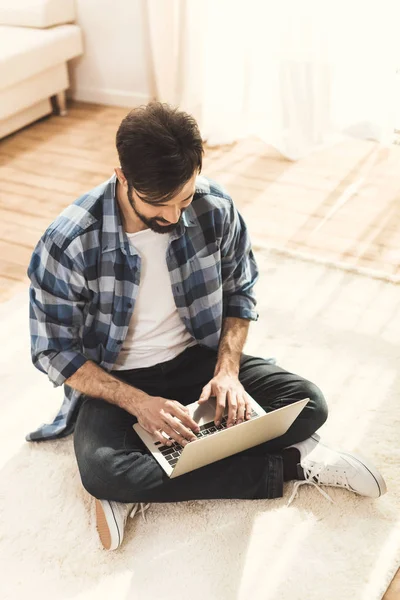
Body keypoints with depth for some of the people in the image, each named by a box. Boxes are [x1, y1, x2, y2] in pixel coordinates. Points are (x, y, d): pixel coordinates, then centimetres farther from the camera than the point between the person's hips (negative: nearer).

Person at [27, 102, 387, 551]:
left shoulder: (214, 207, -15)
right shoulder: (67, 245, -24)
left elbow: (239, 291, 1)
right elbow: (54, 351, -14)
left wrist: (227, 370, -14)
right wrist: (138, 403, -25)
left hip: (196, 357, 3)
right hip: (115, 378, -2)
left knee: (308, 405, -16)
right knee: (101, 472, -33)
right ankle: (288, 466, -19)